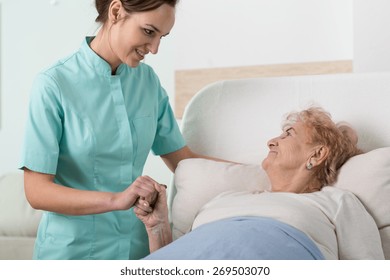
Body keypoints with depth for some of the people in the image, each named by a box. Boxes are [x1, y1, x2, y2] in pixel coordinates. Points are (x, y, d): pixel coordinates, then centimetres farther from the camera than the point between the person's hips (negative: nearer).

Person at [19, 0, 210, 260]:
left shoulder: (148, 80, 0)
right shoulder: (53, 85, -16)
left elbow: (183, 160, 6)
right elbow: (37, 191, -19)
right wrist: (116, 200, -32)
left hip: (136, 246, 5)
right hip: (74, 250, -5)